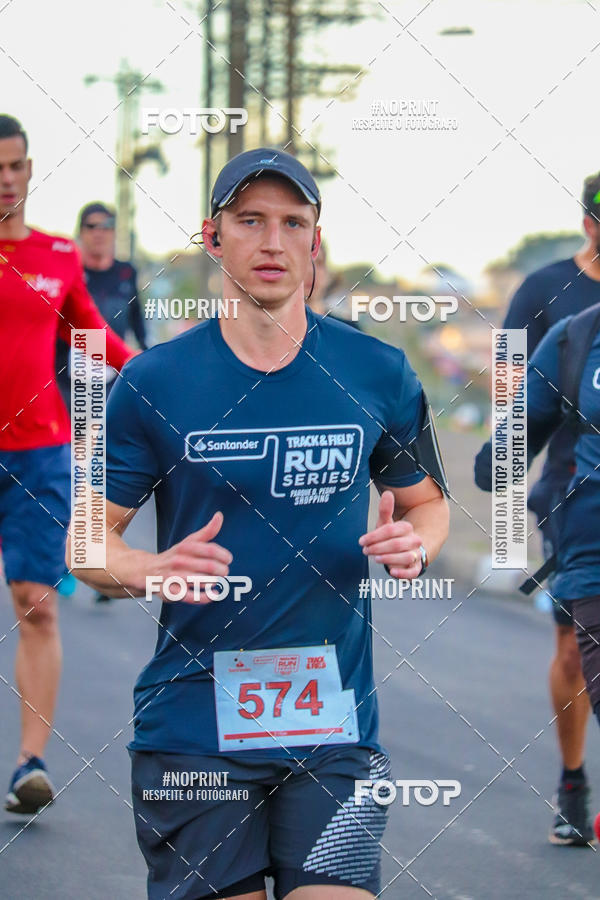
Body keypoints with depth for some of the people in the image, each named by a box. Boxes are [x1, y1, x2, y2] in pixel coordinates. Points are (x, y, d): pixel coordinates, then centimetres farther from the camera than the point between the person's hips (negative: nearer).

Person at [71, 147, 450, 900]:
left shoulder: (378, 375, 3)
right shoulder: (152, 382, -1)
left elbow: (424, 499, 18)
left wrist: (413, 544, -6)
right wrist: (152, 572, -18)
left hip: (334, 727, 1)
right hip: (192, 730, -1)